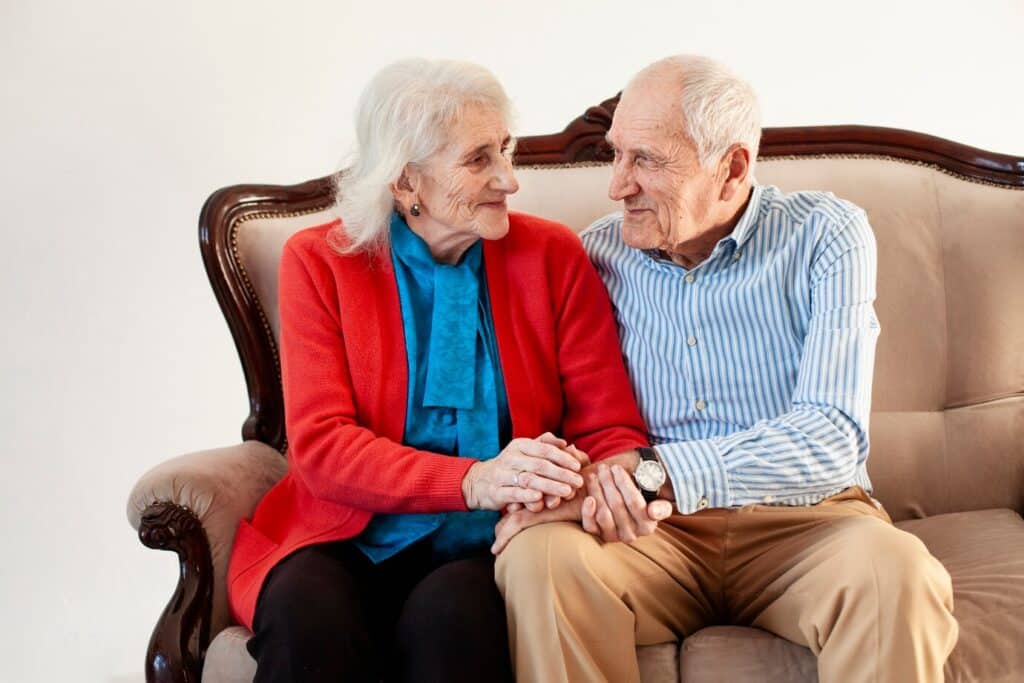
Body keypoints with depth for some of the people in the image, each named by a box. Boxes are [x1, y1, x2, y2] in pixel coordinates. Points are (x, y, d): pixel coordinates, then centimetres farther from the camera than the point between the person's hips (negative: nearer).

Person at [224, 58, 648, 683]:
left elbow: (612, 431, 2)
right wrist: (474, 481, -23)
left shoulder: (553, 256, 4)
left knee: (451, 613, -33)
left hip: (487, 548, 0)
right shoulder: (319, 262, 2)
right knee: (306, 613, -32)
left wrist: (568, 489, -23)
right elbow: (320, 442, -7)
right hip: (351, 540, 1)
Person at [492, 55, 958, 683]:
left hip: (802, 517, -1)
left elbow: (831, 441, -17)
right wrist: (597, 486, -22)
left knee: (895, 572, -33)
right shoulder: (600, 253, 4)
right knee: (539, 556, -29)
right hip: (654, 532, 2)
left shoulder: (826, 236, -5)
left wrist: (652, 472, -27)